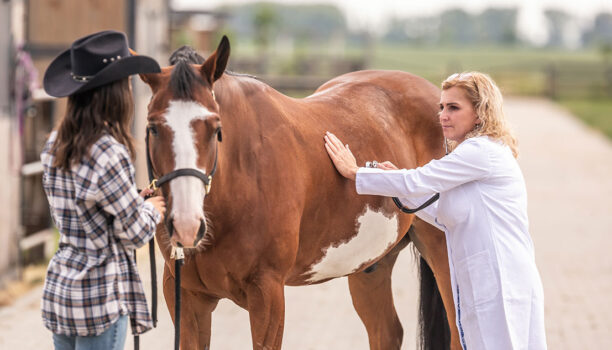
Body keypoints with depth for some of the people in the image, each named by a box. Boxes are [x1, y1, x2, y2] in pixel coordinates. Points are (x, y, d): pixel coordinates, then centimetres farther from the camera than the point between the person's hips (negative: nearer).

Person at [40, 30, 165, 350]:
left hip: (58, 287, 8)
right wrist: (151, 210, 6)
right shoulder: (109, 152, -21)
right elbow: (135, 232, -14)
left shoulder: (55, 145, 5)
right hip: (99, 298, -8)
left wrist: (134, 200, 15)